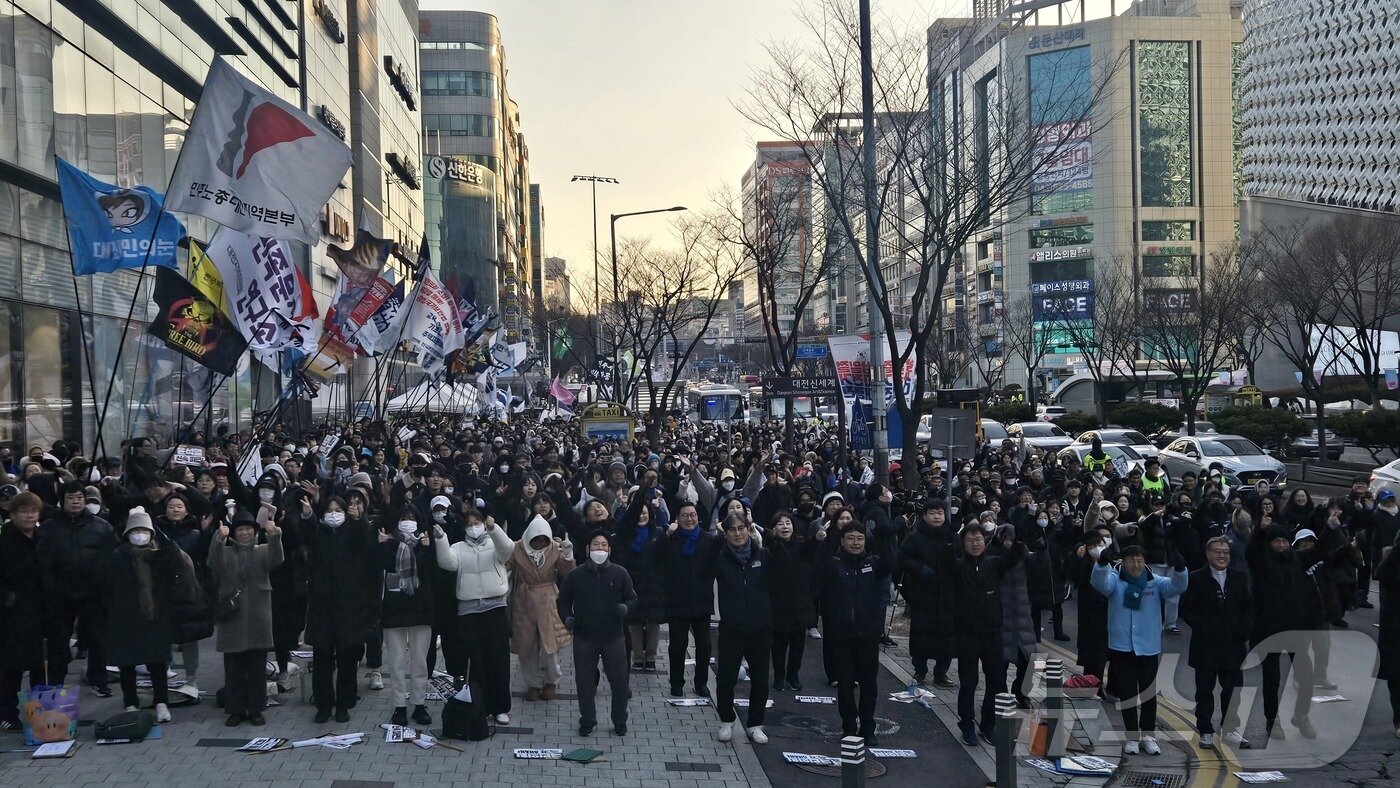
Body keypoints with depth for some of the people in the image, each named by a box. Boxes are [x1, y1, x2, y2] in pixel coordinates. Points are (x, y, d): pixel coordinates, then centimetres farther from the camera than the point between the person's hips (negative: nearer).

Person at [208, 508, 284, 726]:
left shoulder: (263, 551, 9)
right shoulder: (225, 552, 7)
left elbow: (276, 560, -13)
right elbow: (214, 564, -15)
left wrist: (274, 535, -33)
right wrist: (219, 540, -34)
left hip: (258, 618, 0)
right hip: (232, 617, 0)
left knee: (257, 667, 4)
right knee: (233, 668, 3)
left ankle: (256, 709, 12)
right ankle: (236, 710, 12)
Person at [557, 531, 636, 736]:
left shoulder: (619, 574, 0)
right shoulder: (575, 576, 0)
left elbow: (632, 598, 9)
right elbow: (562, 601, 10)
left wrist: (626, 608, -12)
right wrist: (567, 617, -7)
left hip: (613, 637, 0)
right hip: (584, 637, 0)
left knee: (619, 681, 4)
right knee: (584, 681, 6)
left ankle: (620, 722, 21)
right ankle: (587, 721, 23)